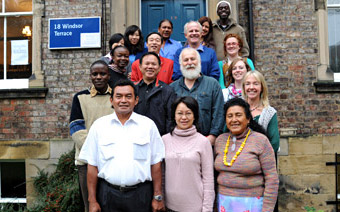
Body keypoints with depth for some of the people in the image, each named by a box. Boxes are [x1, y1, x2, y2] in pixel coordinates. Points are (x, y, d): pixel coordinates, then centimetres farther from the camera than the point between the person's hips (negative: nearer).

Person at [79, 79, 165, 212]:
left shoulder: (148, 125, 1)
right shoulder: (99, 125, 2)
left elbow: (155, 163, 1)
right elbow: (92, 165, 2)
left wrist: (157, 197, 0)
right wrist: (92, 201, 0)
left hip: (140, 194, 0)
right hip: (108, 193, 1)